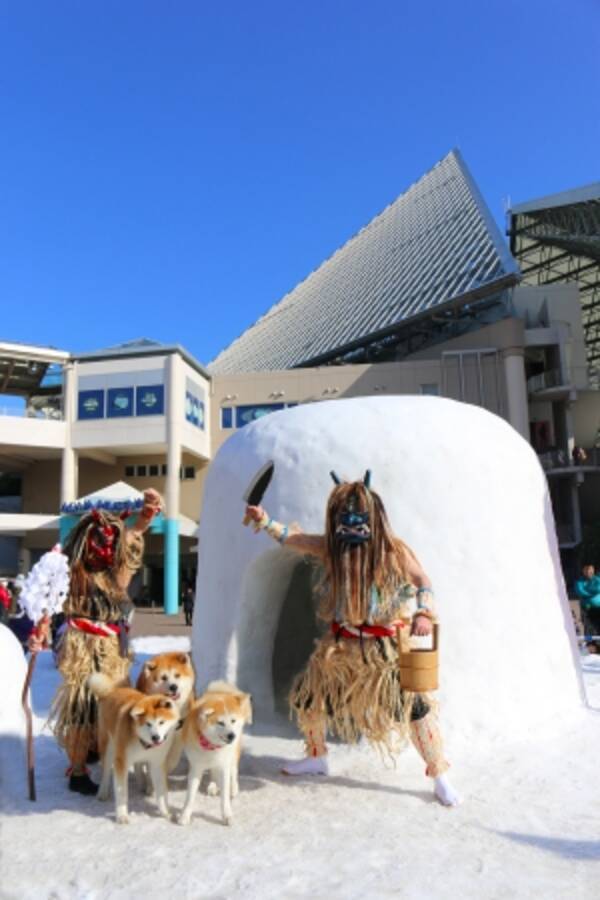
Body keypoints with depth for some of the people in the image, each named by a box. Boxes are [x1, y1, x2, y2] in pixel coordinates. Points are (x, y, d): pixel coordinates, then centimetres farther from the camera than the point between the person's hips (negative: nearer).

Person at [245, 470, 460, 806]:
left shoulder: (392, 549, -15)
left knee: (415, 704, -6)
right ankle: (317, 758, 38)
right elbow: (294, 538, 2)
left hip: (387, 645, -4)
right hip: (342, 644, 4)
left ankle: (441, 778, 17)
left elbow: (422, 582, -20)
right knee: (307, 696, 11)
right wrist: (265, 521, -8)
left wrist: (423, 613, -38)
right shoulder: (331, 547, -4)